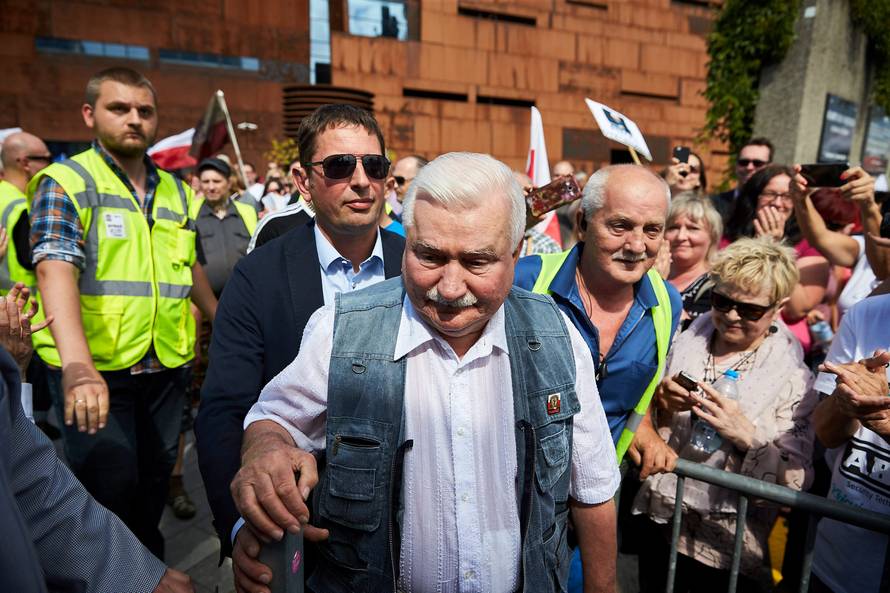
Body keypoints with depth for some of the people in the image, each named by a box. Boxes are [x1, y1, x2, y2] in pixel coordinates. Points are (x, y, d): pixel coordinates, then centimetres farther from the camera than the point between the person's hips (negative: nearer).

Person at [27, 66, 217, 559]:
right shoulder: (65, 183, -6)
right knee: (110, 491, 2)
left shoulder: (174, 191, 10)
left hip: (166, 367, 5)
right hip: (94, 371, -5)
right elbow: (56, 271, -21)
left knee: (154, 480, 16)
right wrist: (77, 366, -35)